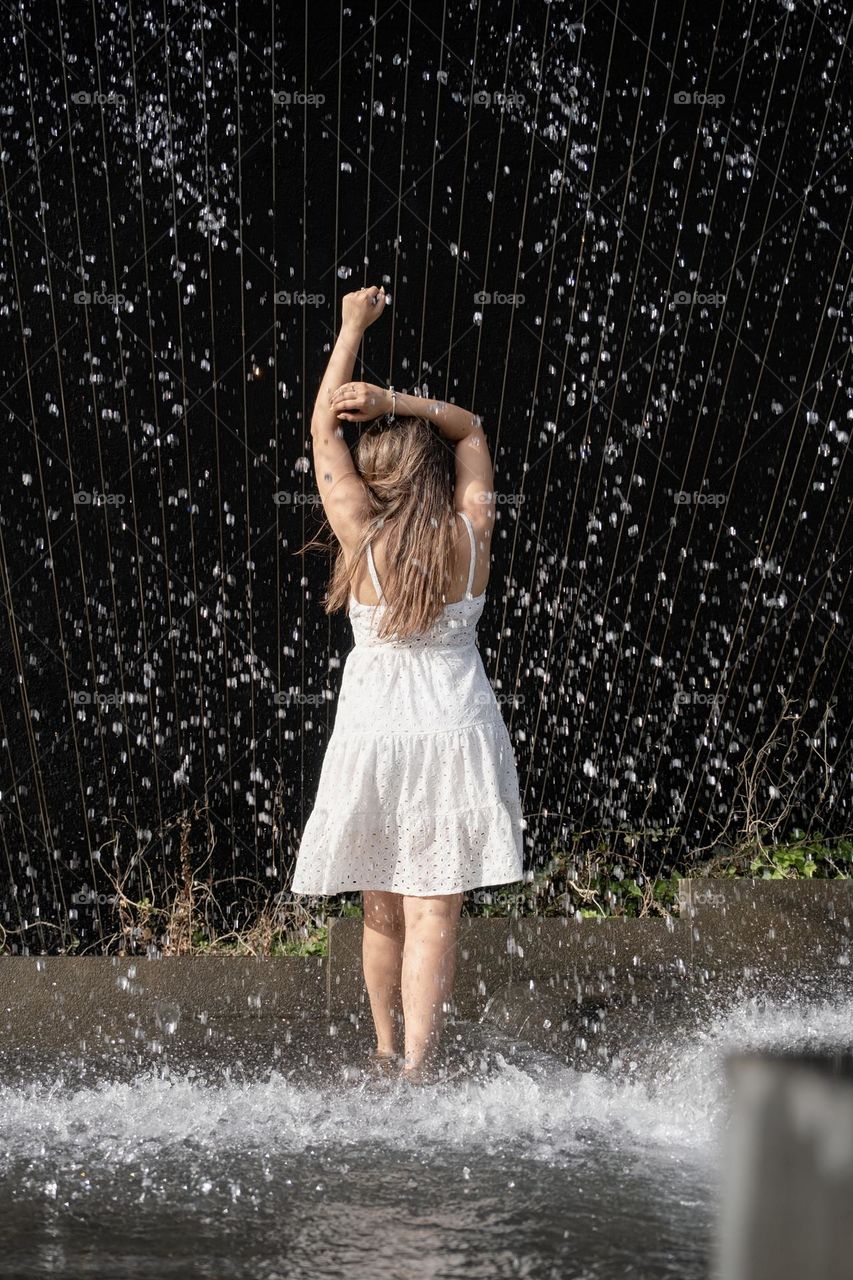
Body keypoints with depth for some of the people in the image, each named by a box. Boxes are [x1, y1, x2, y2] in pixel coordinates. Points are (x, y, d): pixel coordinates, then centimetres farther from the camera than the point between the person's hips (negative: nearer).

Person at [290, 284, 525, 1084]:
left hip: (372, 729, 0)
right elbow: (471, 430, 14)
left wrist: (353, 328, 12)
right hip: (457, 729, 0)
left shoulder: (361, 535, -6)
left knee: (382, 913, 13)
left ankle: (386, 1055, 23)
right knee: (434, 913, -3)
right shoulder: (471, 534, -2)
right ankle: (417, 1067, -14)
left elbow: (322, 428, 5)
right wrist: (397, 403, 1)